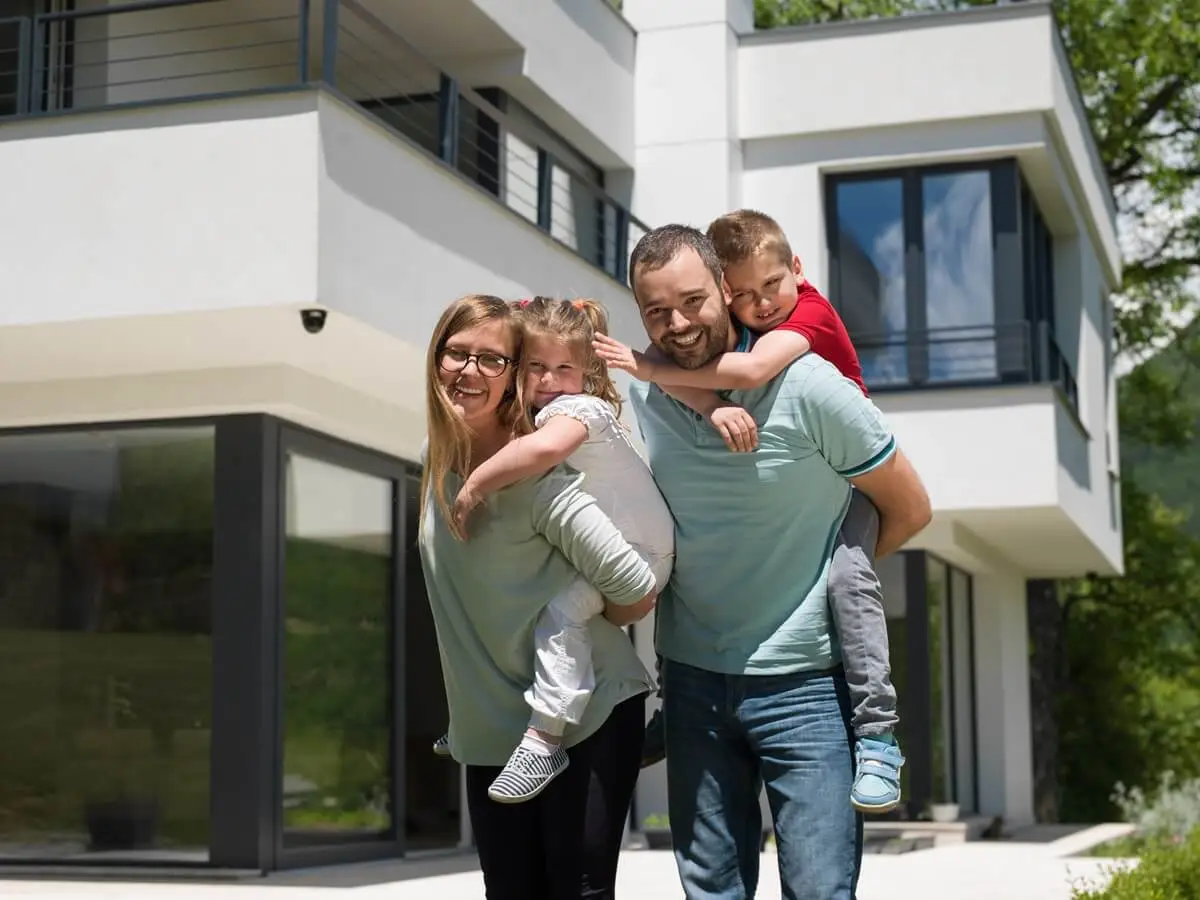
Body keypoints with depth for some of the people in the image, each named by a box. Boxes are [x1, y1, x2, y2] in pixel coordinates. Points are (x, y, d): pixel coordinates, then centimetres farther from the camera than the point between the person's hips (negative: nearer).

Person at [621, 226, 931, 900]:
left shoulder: (807, 387, -13)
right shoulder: (635, 396, -2)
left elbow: (910, 510, -3)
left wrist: (828, 569, 0)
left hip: (803, 684, -4)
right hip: (694, 679, 4)